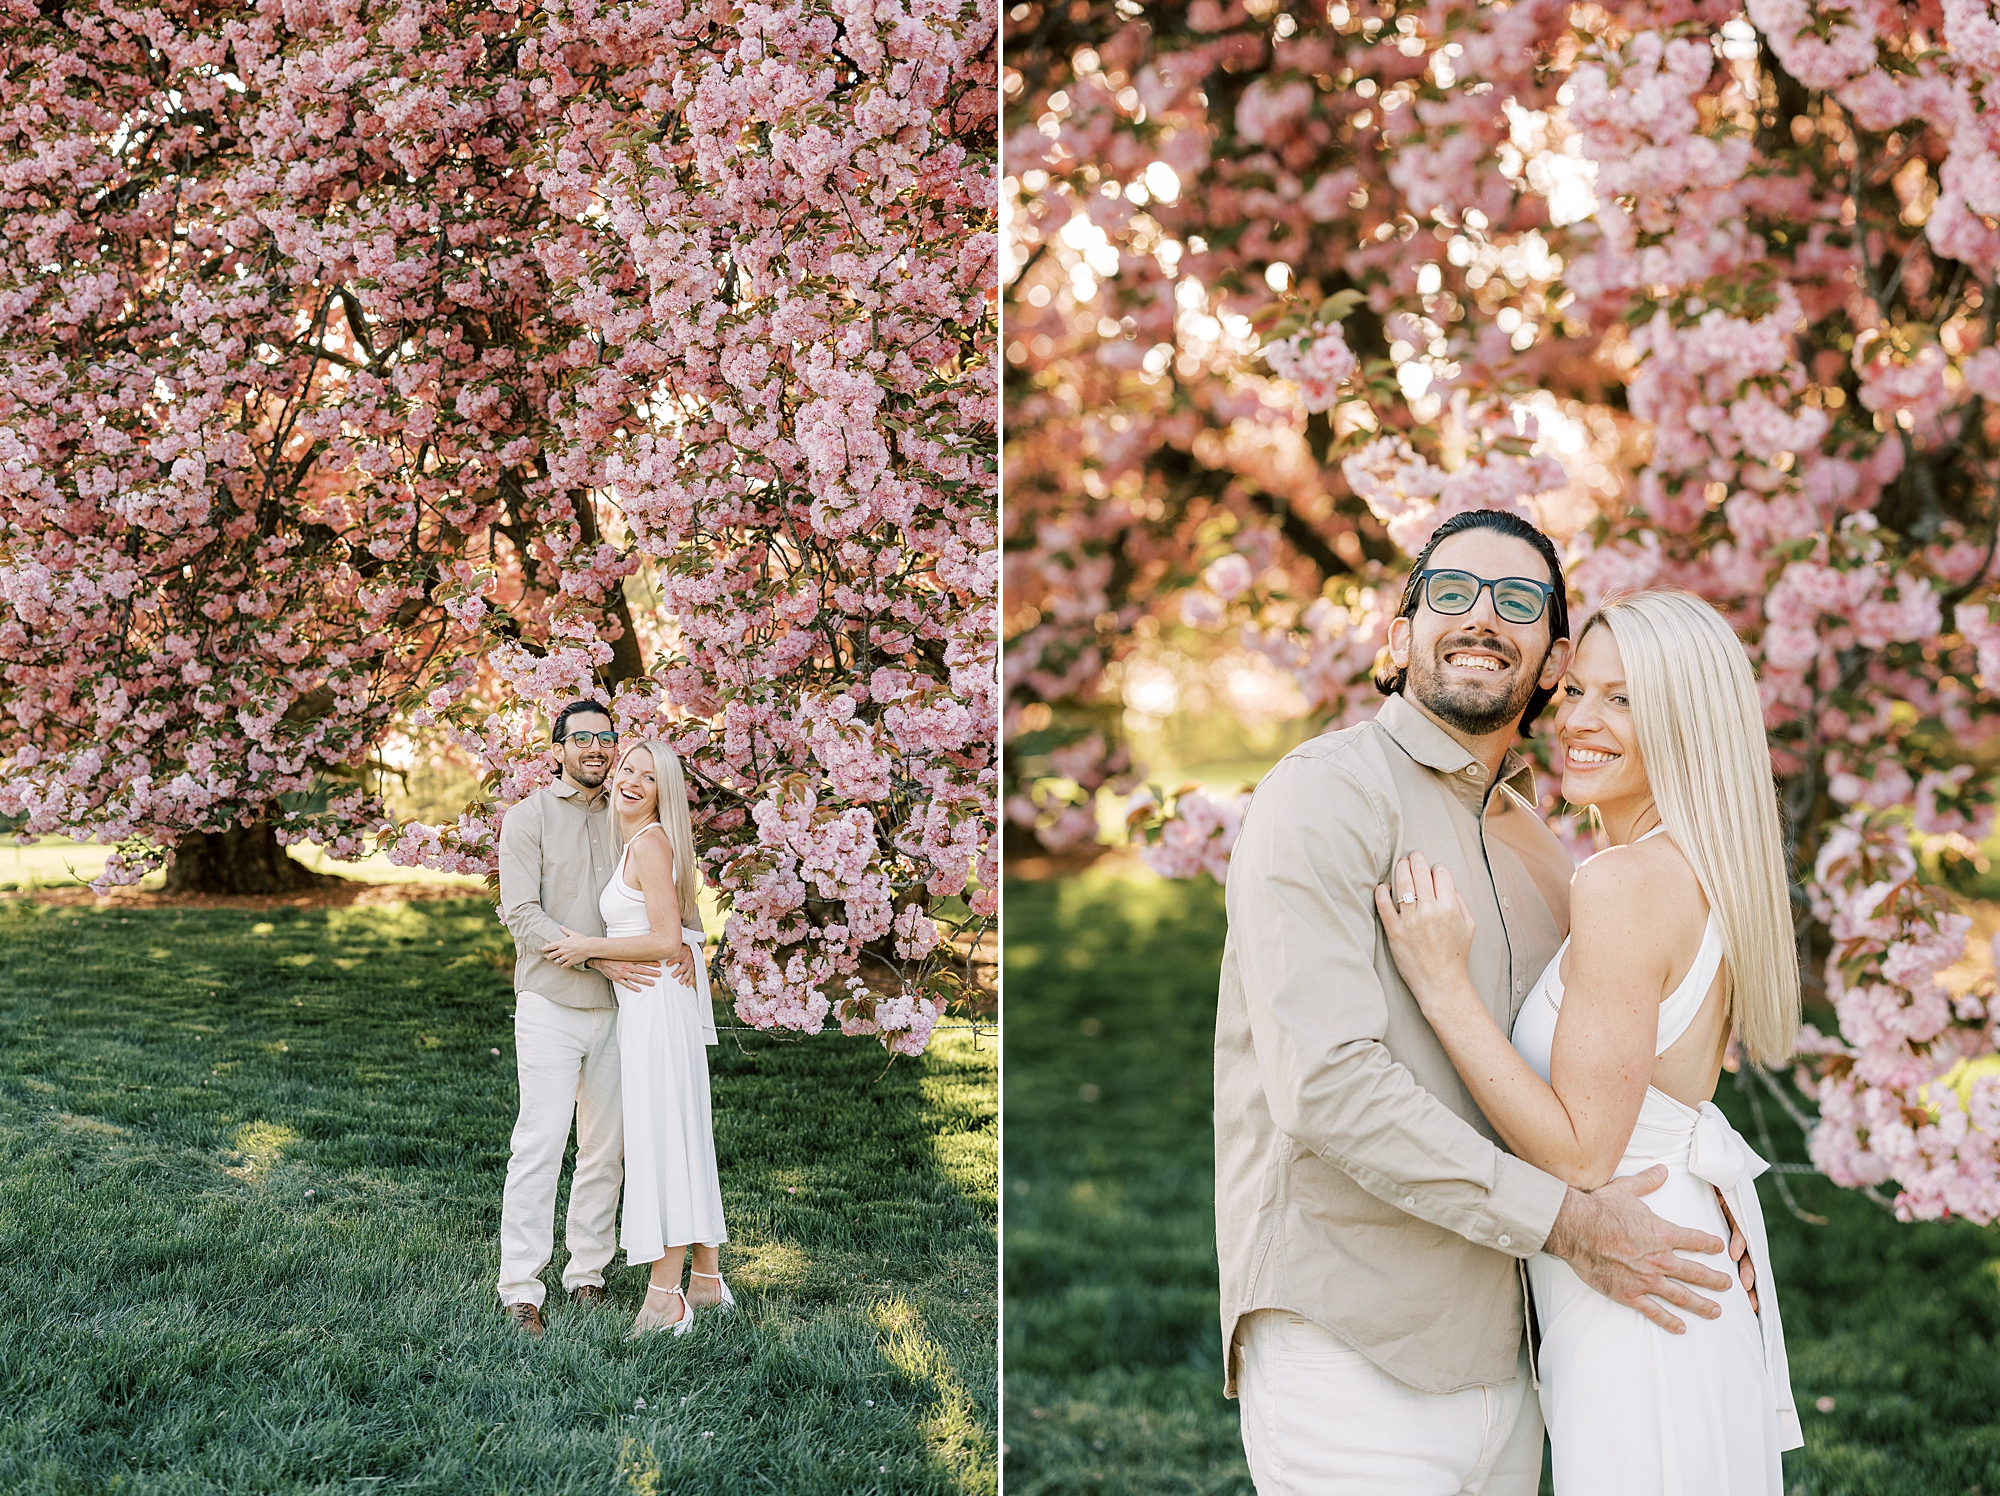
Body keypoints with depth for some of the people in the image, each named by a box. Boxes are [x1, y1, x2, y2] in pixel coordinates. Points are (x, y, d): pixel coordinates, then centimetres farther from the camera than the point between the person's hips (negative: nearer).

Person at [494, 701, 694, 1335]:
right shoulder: (529, 817, -2)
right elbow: (523, 916, -11)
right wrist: (597, 958, -21)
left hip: (614, 1008, 5)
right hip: (550, 1004, -5)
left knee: (606, 1147, 8)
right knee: (540, 1143, -11)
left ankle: (587, 1273, 18)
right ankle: (520, 1290, -9)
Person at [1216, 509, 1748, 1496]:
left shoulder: (1535, 845, 14)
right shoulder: (1328, 793, -11)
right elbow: (1325, 1082, -22)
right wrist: (1566, 1221, -17)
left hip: (1495, 1364, 7)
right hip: (1349, 1362, -7)